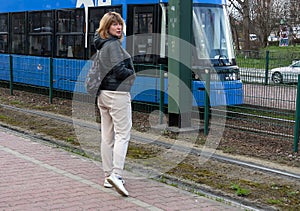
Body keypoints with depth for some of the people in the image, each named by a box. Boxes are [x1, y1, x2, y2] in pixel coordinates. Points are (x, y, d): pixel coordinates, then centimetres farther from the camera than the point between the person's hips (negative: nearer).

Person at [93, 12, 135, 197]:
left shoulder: (101, 45, 15)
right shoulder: (113, 45, -12)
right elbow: (119, 70, -19)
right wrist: (133, 74, 1)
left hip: (103, 94, 9)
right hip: (117, 93, -9)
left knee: (107, 136, 10)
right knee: (122, 135, -7)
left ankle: (108, 176, 16)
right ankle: (116, 174, -15)